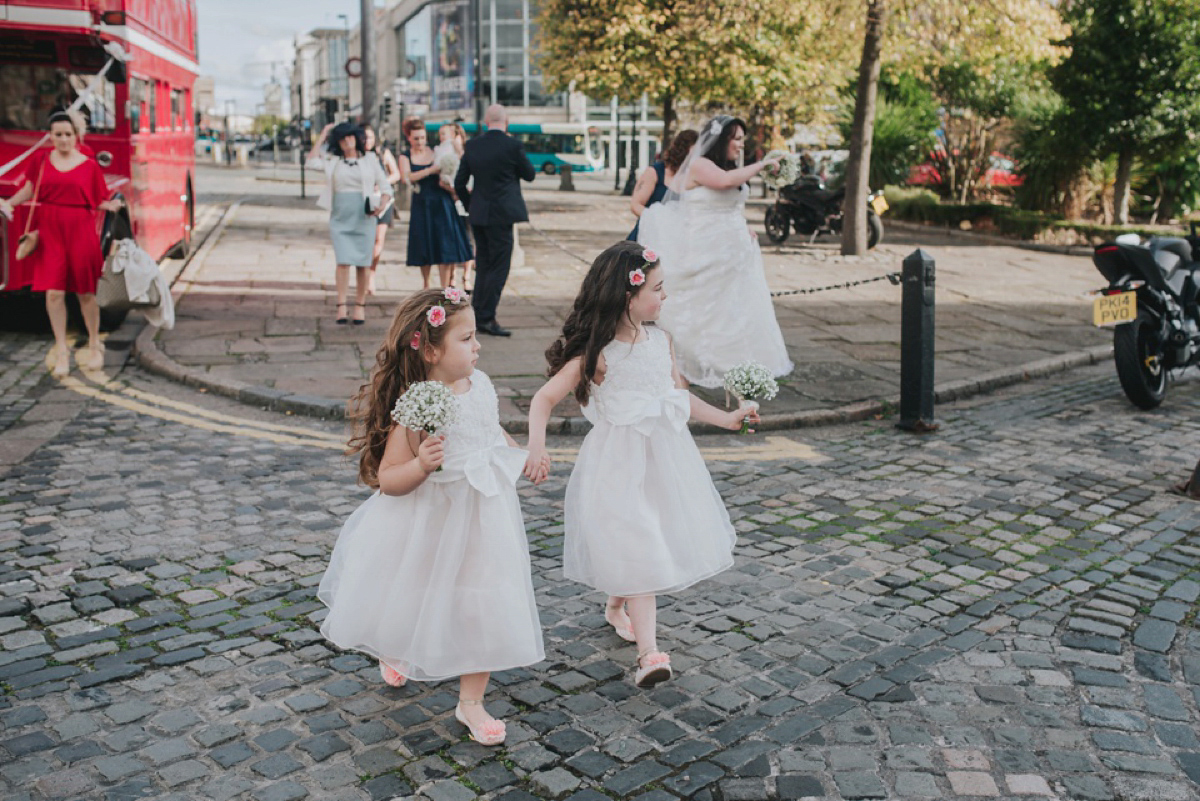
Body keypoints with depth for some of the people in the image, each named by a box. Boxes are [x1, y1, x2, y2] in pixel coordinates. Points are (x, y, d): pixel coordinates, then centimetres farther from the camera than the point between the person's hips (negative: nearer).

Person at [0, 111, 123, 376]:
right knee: (54, 292, -3)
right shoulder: (40, 159, 7)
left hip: (80, 232, -1)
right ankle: (61, 350, 9)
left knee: (85, 292, 7)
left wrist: (111, 205, -17)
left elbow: (98, 201, 4)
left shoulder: (89, 165, 2)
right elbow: (29, 188, 15)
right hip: (49, 232, 1)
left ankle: (94, 345, 25)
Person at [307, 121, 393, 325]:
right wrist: (323, 134, -2)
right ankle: (341, 306, -10)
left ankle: (360, 305, 9)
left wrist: (382, 205, -11)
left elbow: (385, 186, 8)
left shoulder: (370, 159, 8)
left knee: (363, 263, 1)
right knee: (343, 261, -10)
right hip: (340, 218, 0)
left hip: (364, 218, 0)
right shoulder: (333, 161, 9)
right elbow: (312, 160, -7)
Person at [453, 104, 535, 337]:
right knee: (499, 266, -1)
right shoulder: (512, 145, -10)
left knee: (483, 266, 14)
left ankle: (477, 315, 18)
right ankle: (486, 317, -3)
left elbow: (459, 182, 7)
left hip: (478, 215, 6)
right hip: (501, 215, -6)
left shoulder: (473, 145, 4)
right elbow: (530, 175, 3)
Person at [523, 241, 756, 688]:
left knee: (655, 542, 15)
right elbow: (545, 398, -14)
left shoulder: (660, 341, 4)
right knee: (636, 549, -8)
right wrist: (536, 447, -29)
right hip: (618, 465, -6)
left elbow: (679, 394, 16)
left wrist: (725, 419, 17)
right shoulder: (596, 354, -15)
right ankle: (649, 652, -5)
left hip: (663, 457, 7)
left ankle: (617, 606, 42)